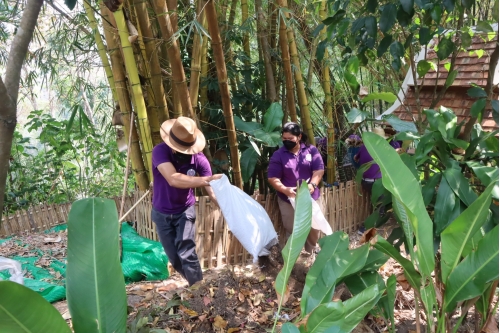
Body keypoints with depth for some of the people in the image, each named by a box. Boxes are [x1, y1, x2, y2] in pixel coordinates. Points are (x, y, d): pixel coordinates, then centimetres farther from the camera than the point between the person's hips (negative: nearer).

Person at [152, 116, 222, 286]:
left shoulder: (199, 158, -21)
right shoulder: (160, 151, -26)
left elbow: (212, 190, -22)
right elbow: (174, 179, -42)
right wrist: (207, 180, -49)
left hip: (185, 211, -1)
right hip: (162, 213, 1)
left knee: (187, 254, -15)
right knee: (174, 257, 11)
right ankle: (193, 284, 35)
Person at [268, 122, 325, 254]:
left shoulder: (311, 150, -3)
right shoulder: (278, 155, -8)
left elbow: (319, 170, -7)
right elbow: (272, 178, -9)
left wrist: (312, 185, -26)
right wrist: (285, 190, -27)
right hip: (288, 199, -2)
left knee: (314, 226, 17)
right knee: (292, 230, 8)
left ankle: (313, 250, 43)